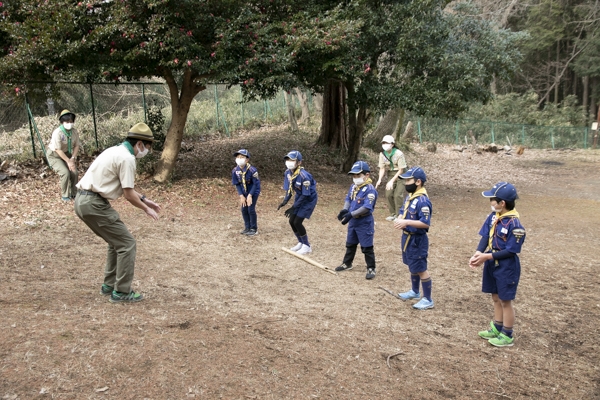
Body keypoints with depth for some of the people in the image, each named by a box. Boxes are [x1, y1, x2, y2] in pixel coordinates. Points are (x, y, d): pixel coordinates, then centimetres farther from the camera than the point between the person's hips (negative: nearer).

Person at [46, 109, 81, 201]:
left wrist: (72, 158, -17)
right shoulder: (57, 133, -29)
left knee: (74, 173, -10)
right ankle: (65, 195, -3)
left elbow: (76, 146, -5)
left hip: (66, 154, 5)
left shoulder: (74, 132, -13)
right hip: (54, 155, -5)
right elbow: (58, 150, -26)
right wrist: (68, 161, -25)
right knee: (65, 172, -22)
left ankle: (74, 194, 11)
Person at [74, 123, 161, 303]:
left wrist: (145, 199, 25)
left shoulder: (117, 151, 17)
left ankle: (110, 285, 28)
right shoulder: (127, 158, -13)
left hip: (83, 201, 10)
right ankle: (121, 292, 4)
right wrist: (146, 209, 3)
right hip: (94, 204, -10)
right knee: (127, 243, -1)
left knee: (117, 242, 21)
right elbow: (128, 194, -12)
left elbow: (125, 187, 26)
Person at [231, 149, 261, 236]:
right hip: (244, 192, 5)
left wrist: (250, 195, -20)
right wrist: (241, 196, -10)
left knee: (251, 209, -7)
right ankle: (247, 228, 20)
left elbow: (256, 184, -18)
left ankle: (254, 229, 6)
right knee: (244, 210, 5)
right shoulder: (235, 171, -13)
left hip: (254, 191, -5)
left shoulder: (252, 170, -27)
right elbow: (237, 184, -3)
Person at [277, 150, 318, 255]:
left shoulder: (303, 176, -32)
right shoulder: (288, 173, -9)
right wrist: (285, 201, -19)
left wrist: (293, 208, -27)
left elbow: (305, 195, -27)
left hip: (309, 199, -8)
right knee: (291, 221, 6)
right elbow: (288, 189, 0)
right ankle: (301, 243, 28)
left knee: (297, 222, -11)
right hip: (299, 197, 8)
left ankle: (307, 246, 7)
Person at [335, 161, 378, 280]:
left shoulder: (370, 189, -21)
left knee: (367, 247, 2)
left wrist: (351, 214, -31)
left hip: (365, 223, -8)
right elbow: (348, 199, 10)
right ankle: (347, 263, 39)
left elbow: (367, 208, -28)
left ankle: (371, 268, 15)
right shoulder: (353, 187, 5)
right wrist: (345, 210, -11)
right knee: (350, 244, 22)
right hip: (353, 221, 8)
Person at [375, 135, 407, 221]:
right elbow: (382, 168, -4)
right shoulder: (382, 154, -8)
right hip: (391, 174, 5)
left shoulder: (399, 154, -24)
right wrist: (379, 180, -22)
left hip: (400, 175, -5)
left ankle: (399, 215, 1)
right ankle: (393, 214, 17)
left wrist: (392, 181, -27)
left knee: (397, 195, -13)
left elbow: (401, 170, -21)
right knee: (388, 194, 1)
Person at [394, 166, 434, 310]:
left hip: (417, 240, -9)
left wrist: (406, 222, -30)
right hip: (407, 237, 9)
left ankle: (428, 299, 13)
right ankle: (415, 291, 41)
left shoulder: (422, 200, -24)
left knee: (421, 269, 1)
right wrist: (399, 219, -8)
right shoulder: (410, 196, 6)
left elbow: (425, 223, -28)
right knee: (412, 266, 23)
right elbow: (402, 211, 15)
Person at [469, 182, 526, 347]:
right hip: (492, 264, 7)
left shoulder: (514, 225, -24)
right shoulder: (493, 217, -1)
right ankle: (497, 328, 35)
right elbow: (485, 237, 0)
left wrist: (486, 256, -23)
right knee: (496, 298, 19)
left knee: (505, 301, 7)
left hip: (507, 267, -7)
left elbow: (510, 251, -22)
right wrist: (478, 253, -18)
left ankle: (507, 335, 22)